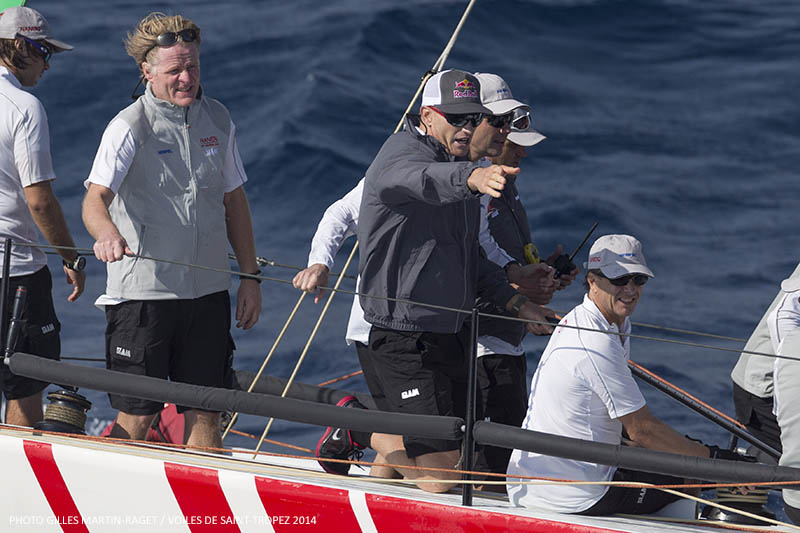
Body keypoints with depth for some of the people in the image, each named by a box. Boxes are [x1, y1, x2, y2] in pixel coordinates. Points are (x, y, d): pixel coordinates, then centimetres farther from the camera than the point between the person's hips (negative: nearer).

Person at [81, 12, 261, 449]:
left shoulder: (217, 120, 8)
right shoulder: (129, 128, -10)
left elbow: (234, 202, 17)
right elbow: (95, 198, -23)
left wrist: (250, 277, 14)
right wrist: (108, 234, -46)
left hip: (207, 292, 5)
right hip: (142, 293, -5)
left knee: (205, 413, 7)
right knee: (137, 417, -4)